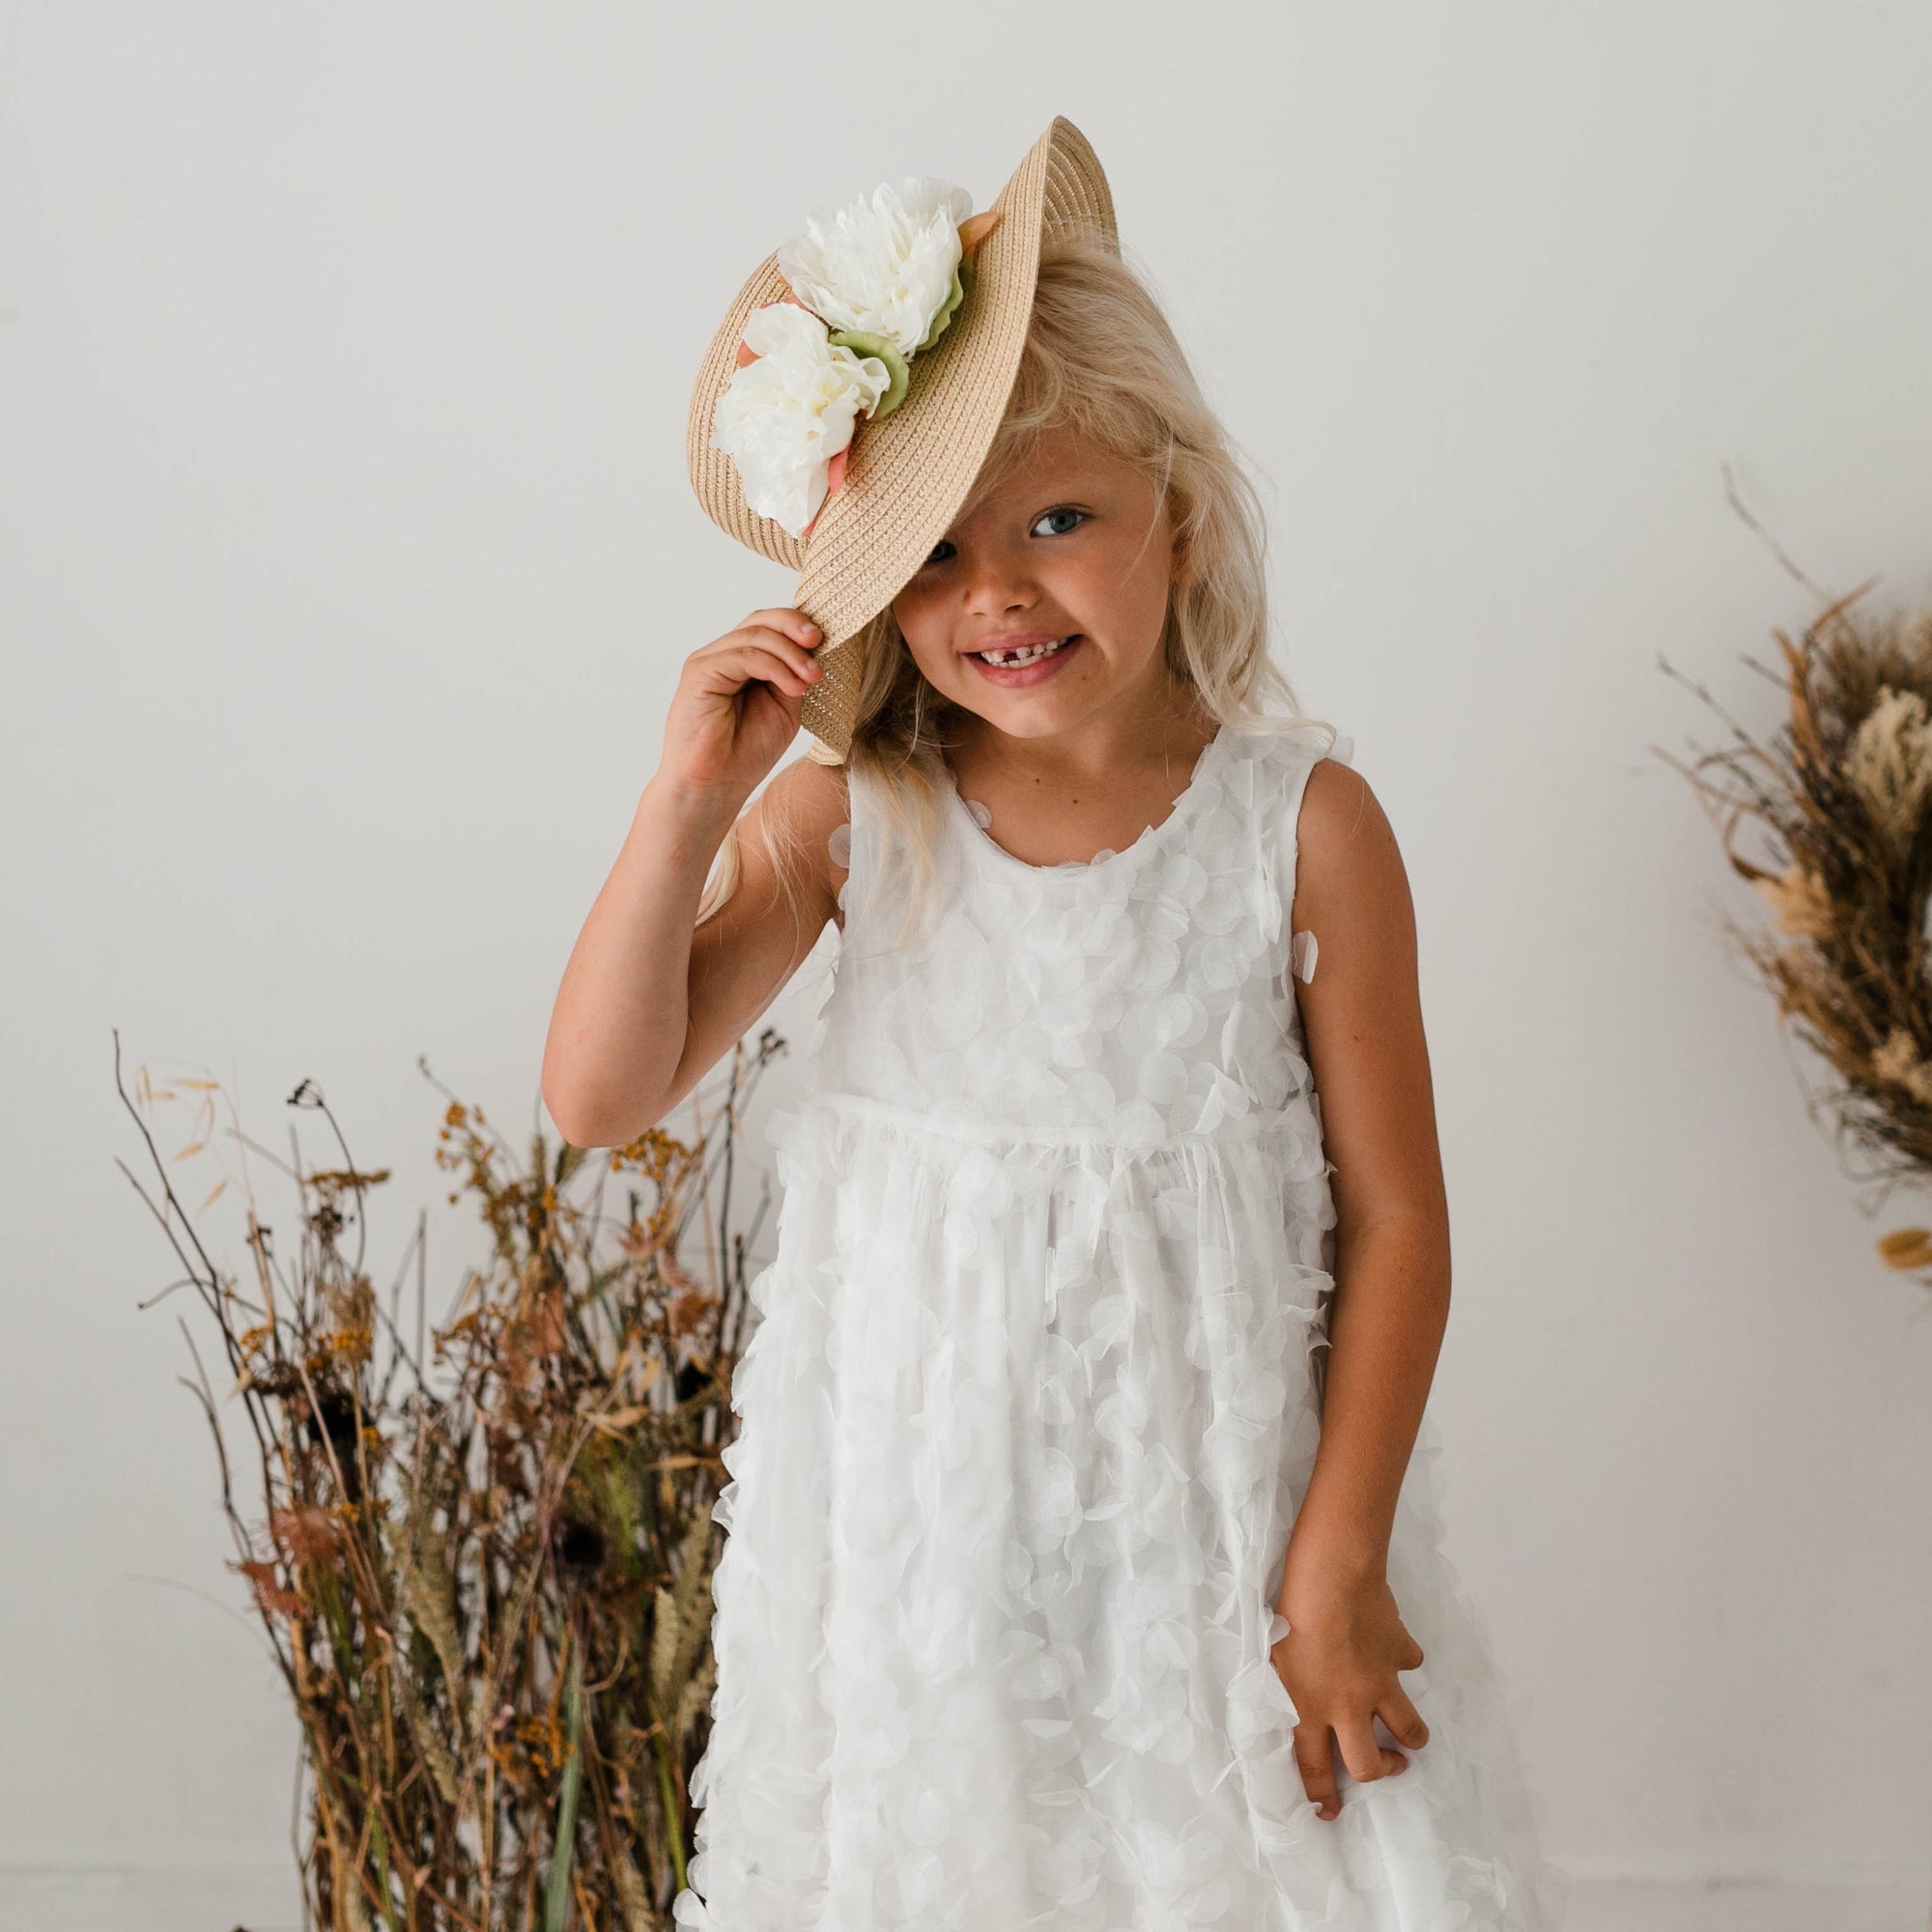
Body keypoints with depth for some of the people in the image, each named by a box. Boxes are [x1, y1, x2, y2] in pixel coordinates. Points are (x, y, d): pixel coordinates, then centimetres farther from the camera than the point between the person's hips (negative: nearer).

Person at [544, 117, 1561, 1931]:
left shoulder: (1306, 825, -10)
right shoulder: (842, 816, -5)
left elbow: (1394, 1219, -5)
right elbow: (600, 1096, -9)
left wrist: (1336, 1567, -7)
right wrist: (691, 797, -19)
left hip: (1214, 1501, -1)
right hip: (911, 1507, 2)